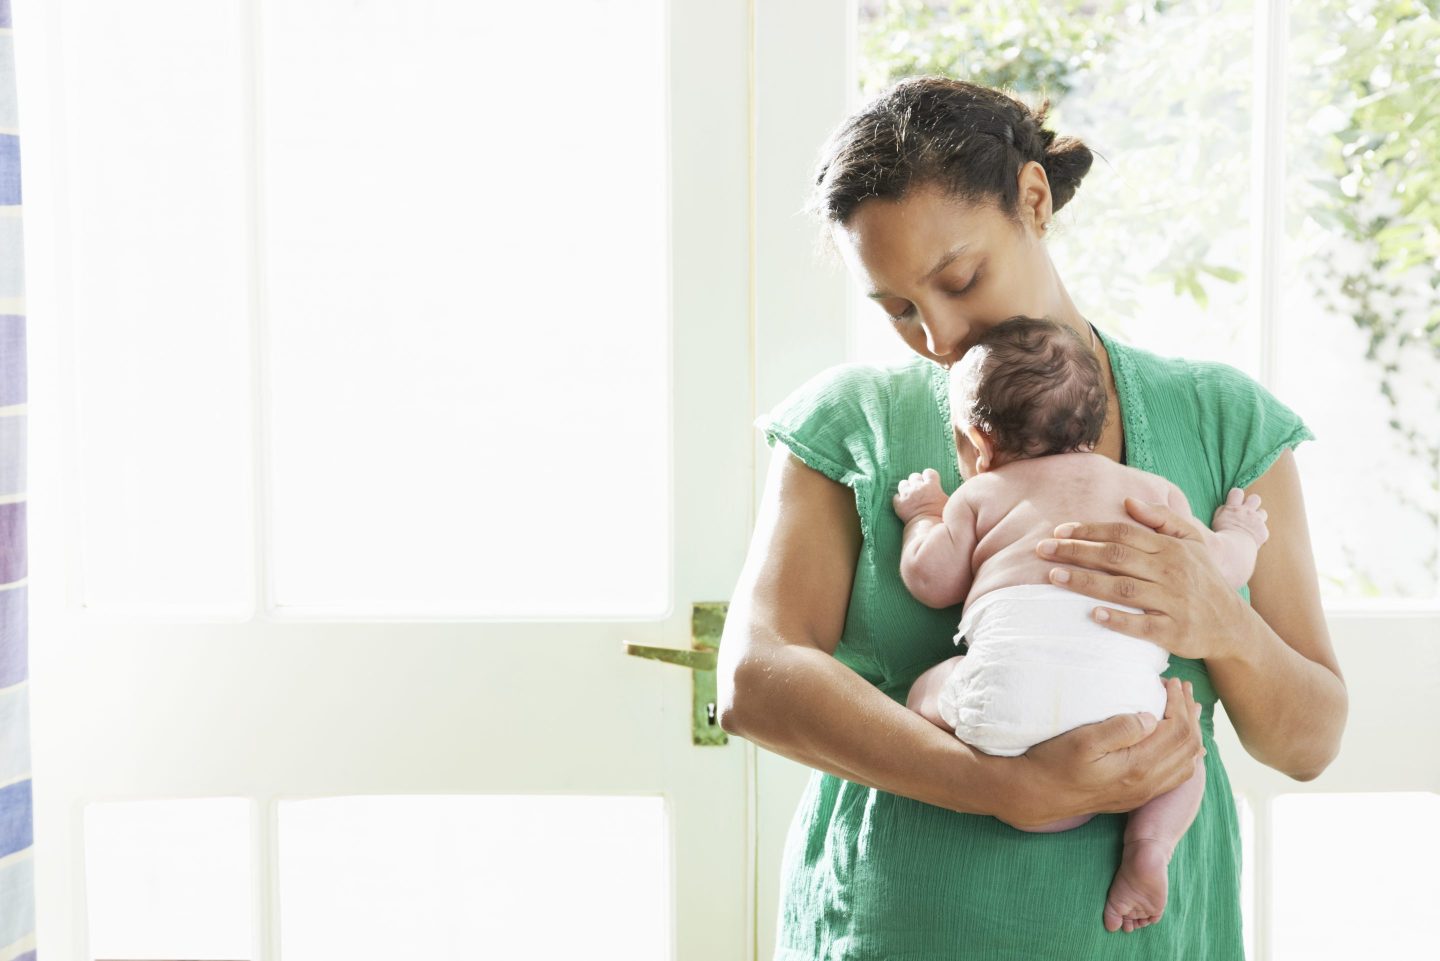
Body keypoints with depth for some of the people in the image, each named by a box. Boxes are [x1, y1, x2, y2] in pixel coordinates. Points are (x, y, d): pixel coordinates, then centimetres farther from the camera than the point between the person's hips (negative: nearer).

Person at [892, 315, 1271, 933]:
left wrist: (923, 515, 40)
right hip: (1124, 673, 2)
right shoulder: (1153, 489, 32)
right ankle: (1149, 841, 0)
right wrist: (1238, 535, 51)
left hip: (1010, 660, -1)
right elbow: (1214, 566, 27)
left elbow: (932, 580, 20)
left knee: (926, 696, 24)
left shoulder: (981, 492, 27)